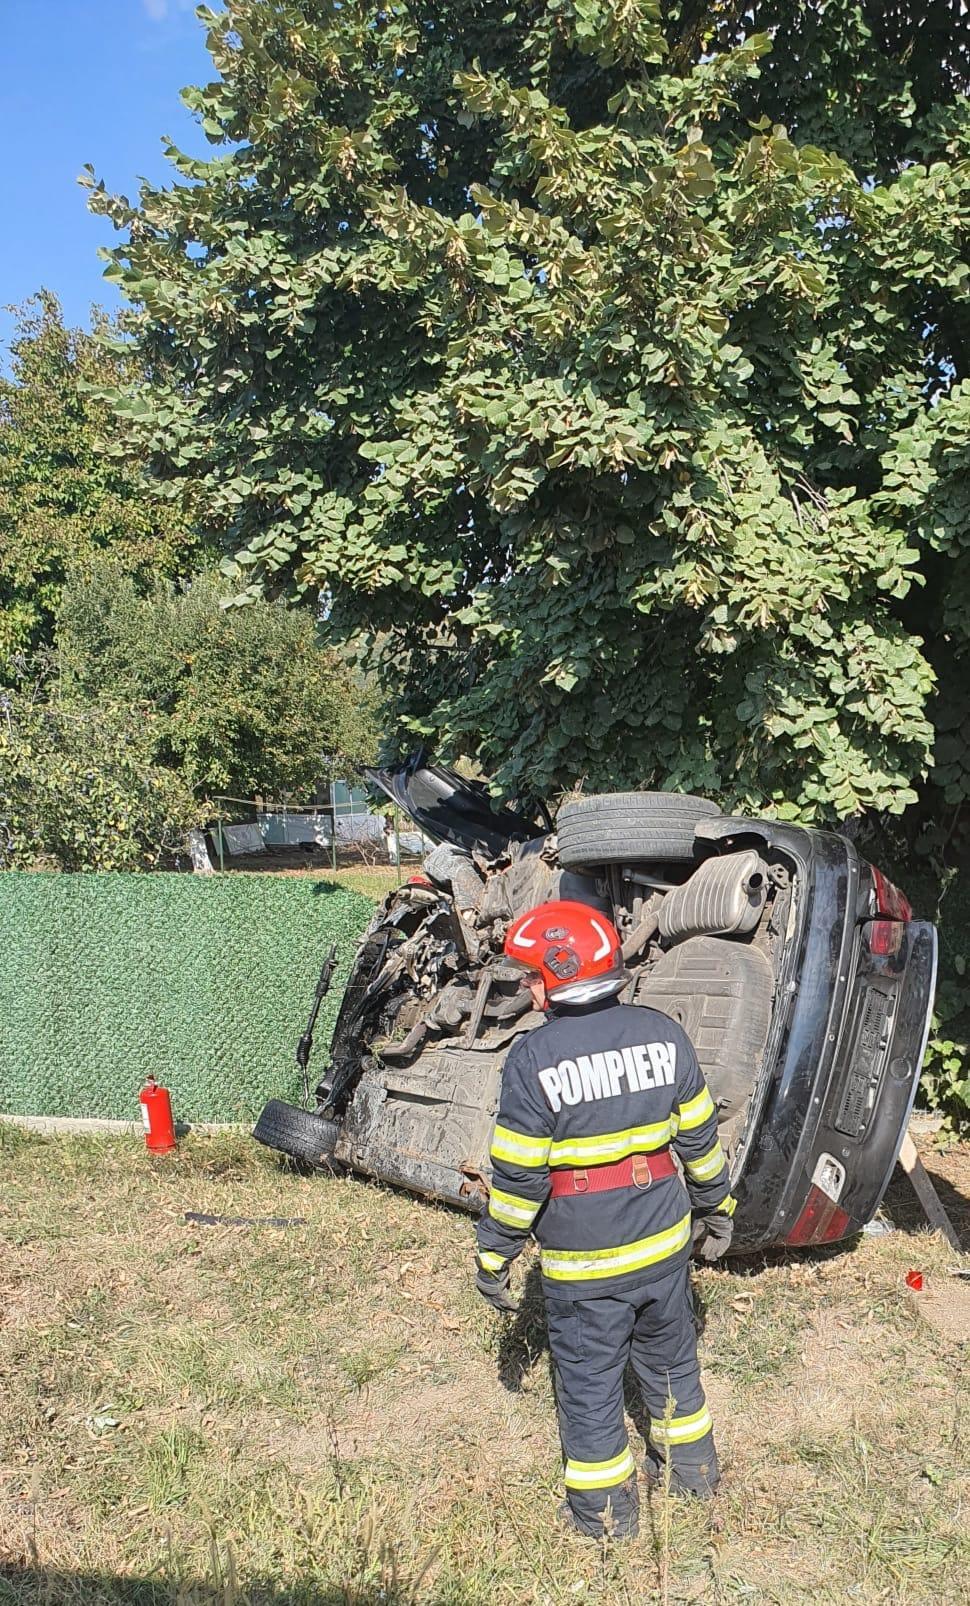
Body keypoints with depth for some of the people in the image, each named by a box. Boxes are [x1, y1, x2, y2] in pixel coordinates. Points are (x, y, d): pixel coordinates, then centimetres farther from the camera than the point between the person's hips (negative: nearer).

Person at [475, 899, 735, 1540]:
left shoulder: (533, 1059, -20)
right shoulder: (664, 1034, -7)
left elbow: (517, 1175, -16)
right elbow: (700, 1137, 2)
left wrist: (494, 1256, -4)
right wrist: (716, 1206, 17)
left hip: (583, 1262, -4)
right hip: (665, 1245, 5)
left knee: (590, 1381, 15)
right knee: (670, 1356, 26)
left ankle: (605, 1509, 31)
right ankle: (693, 1465, 45)